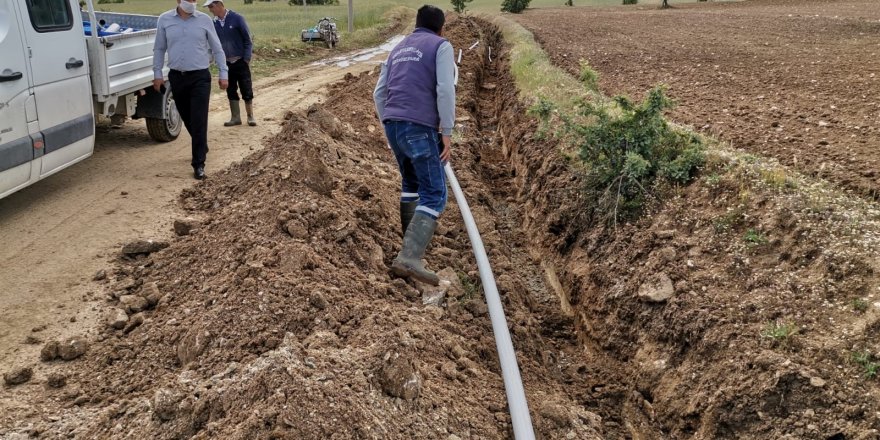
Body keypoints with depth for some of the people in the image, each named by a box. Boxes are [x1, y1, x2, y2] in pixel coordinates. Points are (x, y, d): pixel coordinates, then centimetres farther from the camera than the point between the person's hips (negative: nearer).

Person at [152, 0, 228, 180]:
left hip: (200, 77, -2)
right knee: (187, 119, 14)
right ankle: (201, 147, 37)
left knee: (199, 121, -8)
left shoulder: (204, 19, -2)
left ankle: (199, 164, -5)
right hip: (177, 77, 3)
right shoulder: (164, 20, 2)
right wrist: (157, 73, 3)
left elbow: (217, 49, 3)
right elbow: (159, 49, 8)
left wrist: (224, 74, 0)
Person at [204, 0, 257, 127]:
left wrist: (247, 58, -11)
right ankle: (236, 117, 16)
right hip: (226, 63, 4)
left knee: (246, 90, 0)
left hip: (240, 61, -4)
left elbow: (247, 39, -8)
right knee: (231, 91, 8)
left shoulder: (236, 18, -10)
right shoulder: (214, 23, 2)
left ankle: (250, 117, 10)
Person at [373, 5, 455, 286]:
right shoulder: (441, 46, 4)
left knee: (411, 182, 27)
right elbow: (445, 89, -10)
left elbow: (379, 93, 21)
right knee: (434, 195, -8)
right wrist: (447, 132, -8)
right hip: (419, 126, -7)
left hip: (392, 124, 8)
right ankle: (409, 258, -23)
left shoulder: (399, 49, 24)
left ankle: (413, 239, 37)